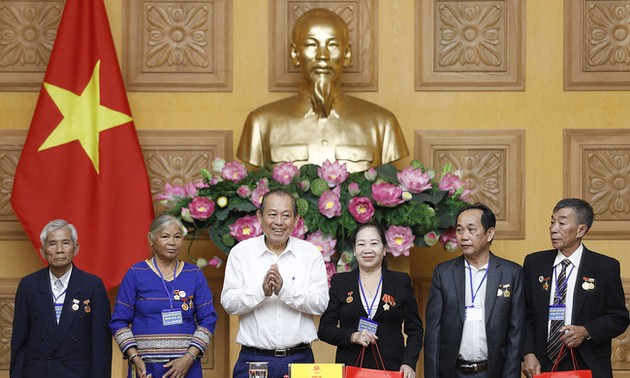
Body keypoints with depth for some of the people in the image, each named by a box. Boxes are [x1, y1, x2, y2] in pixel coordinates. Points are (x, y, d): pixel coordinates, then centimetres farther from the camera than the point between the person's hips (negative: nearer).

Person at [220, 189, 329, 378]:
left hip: (299, 357, 0)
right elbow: (228, 303, -4)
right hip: (253, 359, 0)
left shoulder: (311, 253, 5)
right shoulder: (241, 252, 4)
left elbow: (321, 304, -5)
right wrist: (262, 291, -20)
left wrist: (284, 290, -19)